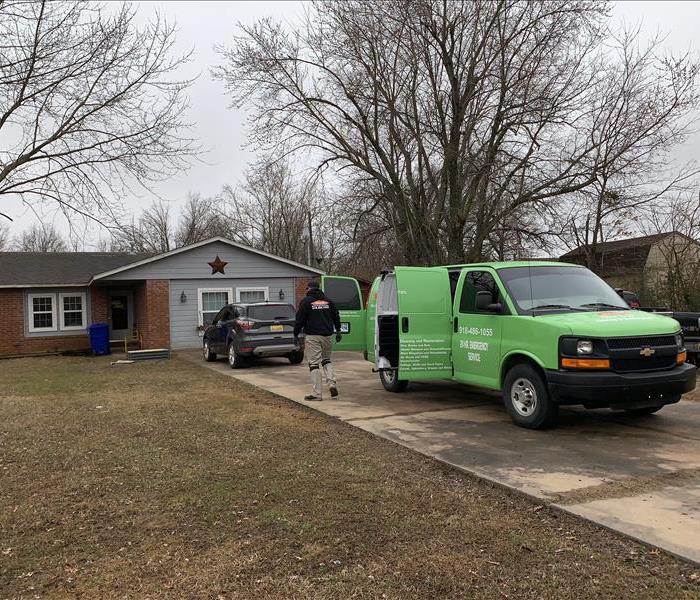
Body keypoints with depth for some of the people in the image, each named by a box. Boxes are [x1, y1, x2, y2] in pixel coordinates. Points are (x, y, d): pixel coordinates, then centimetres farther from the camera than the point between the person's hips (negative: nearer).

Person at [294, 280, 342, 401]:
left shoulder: (306, 301, -4)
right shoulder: (328, 301, 11)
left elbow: (299, 319, -6)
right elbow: (336, 316, 15)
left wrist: (296, 334, 2)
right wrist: (338, 331, 24)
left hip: (312, 336, -5)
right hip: (326, 336, 5)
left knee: (314, 363, -2)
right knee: (326, 360, 21)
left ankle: (317, 393, -4)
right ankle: (332, 383, 1)